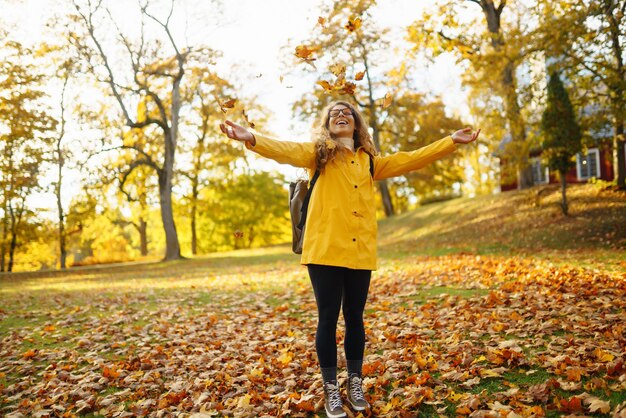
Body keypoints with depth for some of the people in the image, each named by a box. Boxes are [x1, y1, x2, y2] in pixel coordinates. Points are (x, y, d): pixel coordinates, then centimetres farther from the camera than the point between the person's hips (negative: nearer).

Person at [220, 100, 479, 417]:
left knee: (354, 318, 12)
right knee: (328, 318, 3)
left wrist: (451, 141, 15)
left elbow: (410, 160, 17)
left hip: (360, 252, 3)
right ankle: (331, 389, 16)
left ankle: (355, 384, 27)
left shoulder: (370, 161, 17)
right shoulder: (318, 153, 7)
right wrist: (252, 139, -30)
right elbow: (287, 151, -11)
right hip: (325, 249, -3)